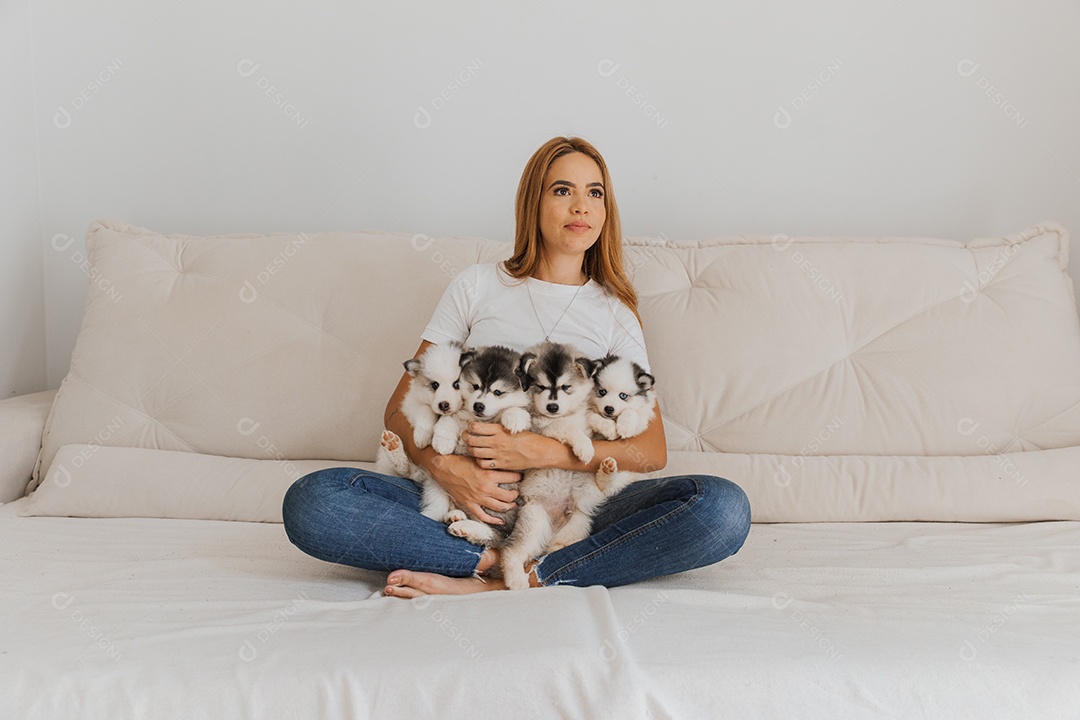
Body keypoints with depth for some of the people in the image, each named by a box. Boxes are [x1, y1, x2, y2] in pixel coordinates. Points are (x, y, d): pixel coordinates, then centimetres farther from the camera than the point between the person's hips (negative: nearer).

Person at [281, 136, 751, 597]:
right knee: (311, 499, -24)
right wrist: (444, 466, -15)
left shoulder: (614, 312, 15)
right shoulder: (477, 287, 14)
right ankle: (495, 561, -25)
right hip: (470, 504, -1)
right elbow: (399, 411, 8)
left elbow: (652, 451, 3)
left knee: (724, 507, -27)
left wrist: (543, 452, -13)